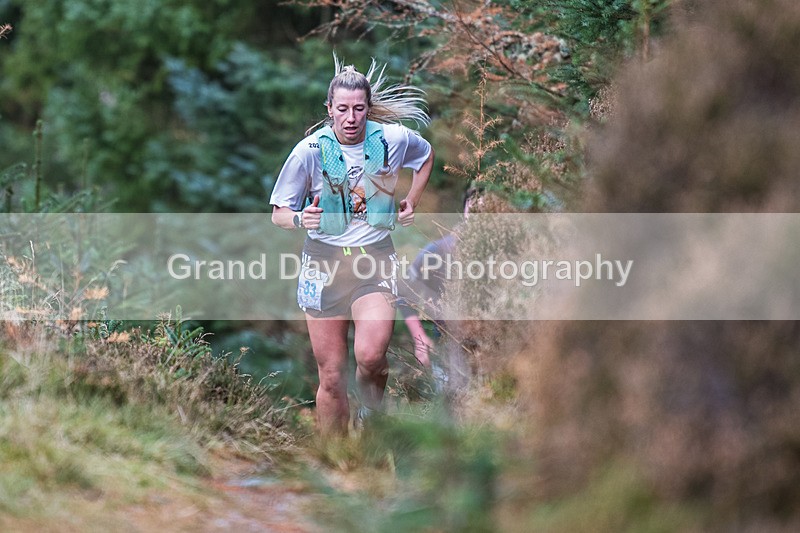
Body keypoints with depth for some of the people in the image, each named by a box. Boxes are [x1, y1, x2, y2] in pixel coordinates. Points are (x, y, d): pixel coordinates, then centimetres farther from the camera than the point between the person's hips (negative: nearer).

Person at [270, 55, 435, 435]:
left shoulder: (393, 139, -2)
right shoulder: (310, 150, -6)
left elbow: (426, 155, 22)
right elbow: (279, 213, 0)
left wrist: (411, 202, 13)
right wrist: (300, 219, -21)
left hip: (375, 260, 0)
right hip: (324, 260, 0)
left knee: (370, 356, -23)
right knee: (331, 376, 0)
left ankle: (371, 413, 7)